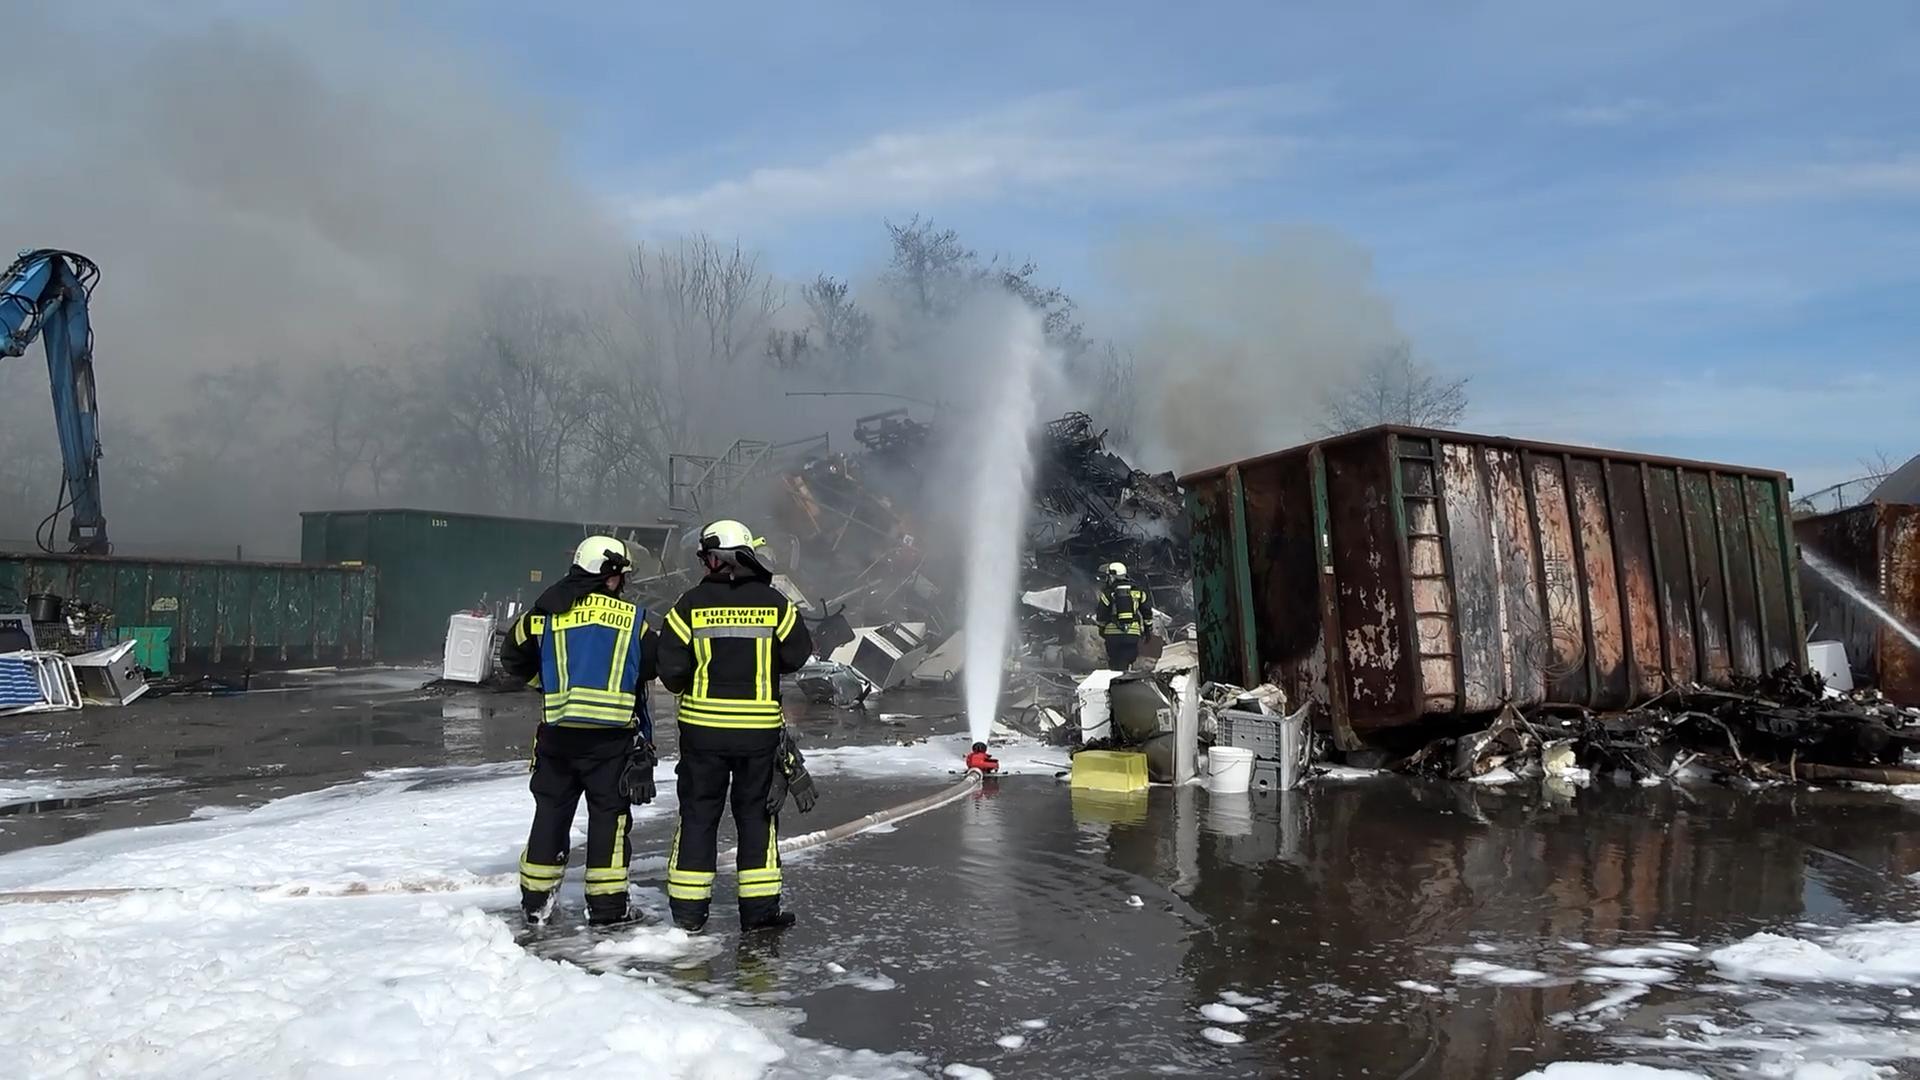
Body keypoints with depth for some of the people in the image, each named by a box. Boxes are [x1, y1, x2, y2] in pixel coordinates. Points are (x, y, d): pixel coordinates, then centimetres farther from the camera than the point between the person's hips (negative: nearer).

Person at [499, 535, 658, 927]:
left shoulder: (545, 613, 2)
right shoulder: (631, 618, -3)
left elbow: (513, 659, 12)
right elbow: (654, 663, 5)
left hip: (558, 732, 3)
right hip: (612, 735, -2)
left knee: (551, 812, 15)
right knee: (609, 816, 6)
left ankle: (536, 902, 23)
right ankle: (606, 906, 9)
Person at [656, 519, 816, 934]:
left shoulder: (691, 604, -6)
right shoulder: (773, 603, -5)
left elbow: (670, 669, -6)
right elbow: (798, 655, 3)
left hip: (702, 726, 0)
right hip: (760, 726, 0)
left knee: (698, 814, 11)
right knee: (757, 814, 10)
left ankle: (688, 910, 15)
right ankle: (760, 908, 13)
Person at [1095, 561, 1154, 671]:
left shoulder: (1108, 593, -4)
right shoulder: (1137, 591, 7)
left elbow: (1101, 615, -1)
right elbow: (1147, 611, 11)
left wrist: (1101, 628, 15)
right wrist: (1148, 629, 19)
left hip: (1113, 633, -2)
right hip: (1133, 633, 2)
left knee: (1115, 663, 5)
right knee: (1127, 663, 5)